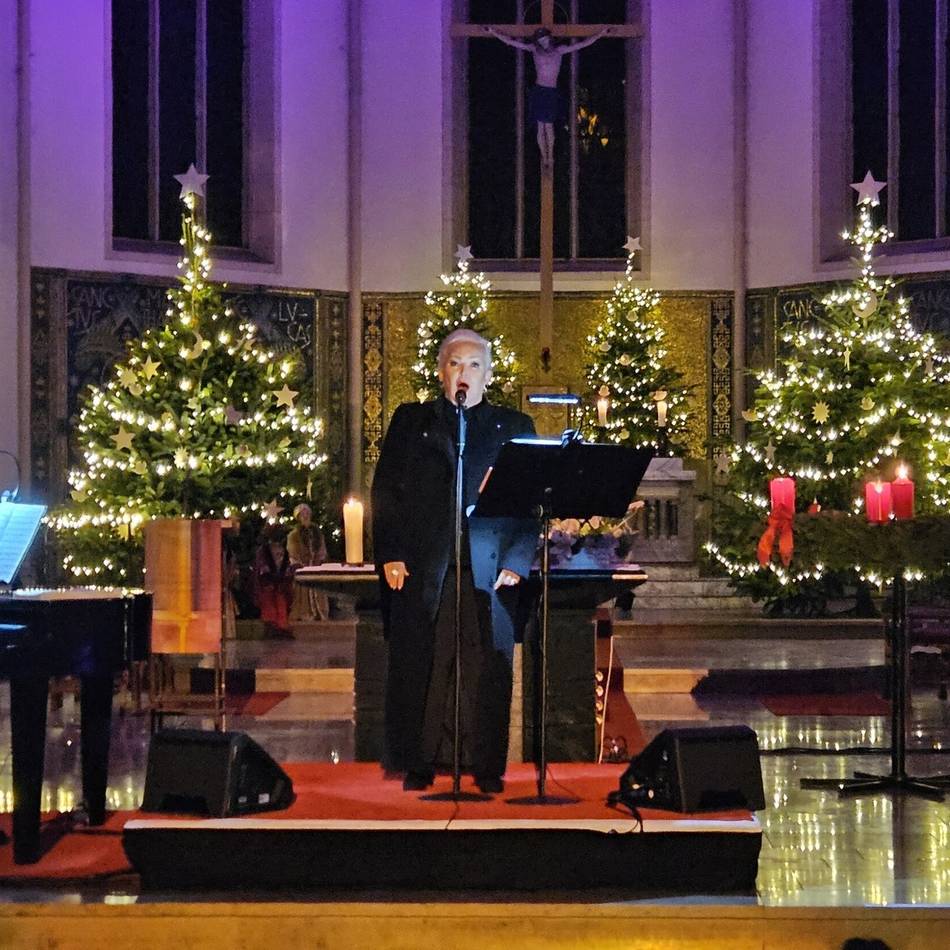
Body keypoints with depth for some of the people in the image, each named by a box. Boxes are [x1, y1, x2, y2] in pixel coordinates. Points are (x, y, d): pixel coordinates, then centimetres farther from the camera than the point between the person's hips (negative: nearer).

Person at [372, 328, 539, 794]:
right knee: (418, 666, 1)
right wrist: (390, 555, -2)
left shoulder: (514, 427, 12)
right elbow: (385, 491, 8)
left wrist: (517, 562, -4)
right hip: (422, 568, 0)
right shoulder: (410, 421, 13)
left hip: (489, 571, 0)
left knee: (487, 668, 0)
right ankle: (417, 764, 9)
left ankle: (488, 767, 7)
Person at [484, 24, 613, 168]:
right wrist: (494, 33, 1)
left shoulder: (559, 49, 9)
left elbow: (582, 44, 8)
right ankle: (544, 157, 8)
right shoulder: (534, 49, 7)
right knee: (541, 126, 1)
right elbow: (512, 42, 5)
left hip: (551, 92, 0)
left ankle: (550, 157, 6)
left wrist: (600, 34, 5)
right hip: (538, 90, 0)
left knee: (548, 125, -3)